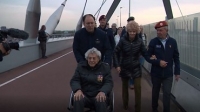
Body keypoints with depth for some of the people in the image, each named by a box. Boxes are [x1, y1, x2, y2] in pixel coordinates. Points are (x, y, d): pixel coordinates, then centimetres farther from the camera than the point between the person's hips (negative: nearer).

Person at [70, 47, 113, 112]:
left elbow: (109, 82, -3)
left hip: (98, 95, -1)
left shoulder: (105, 67, 5)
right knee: (78, 100, -34)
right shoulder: (81, 66, 8)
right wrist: (78, 90, -23)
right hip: (84, 95, 1)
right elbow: (74, 80, 2)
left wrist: (103, 92, -27)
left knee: (101, 102, -36)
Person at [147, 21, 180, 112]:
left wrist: (177, 72, 0)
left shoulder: (172, 42, -5)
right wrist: (158, 62, -19)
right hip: (156, 73, 0)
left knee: (167, 93, -1)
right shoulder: (153, 42, -8)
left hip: (168, 74, 0)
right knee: (155, 92, 17)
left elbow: (176, 58, 0)